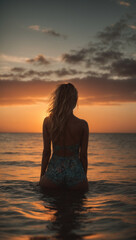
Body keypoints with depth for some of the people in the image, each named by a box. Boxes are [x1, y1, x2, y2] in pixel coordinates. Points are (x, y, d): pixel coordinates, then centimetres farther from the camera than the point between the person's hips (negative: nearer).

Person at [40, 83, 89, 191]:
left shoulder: (48, 122, -5)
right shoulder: (82, 124, -7)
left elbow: (46, 152, 0)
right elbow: (83, 155, -1)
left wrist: (41, 177, 12)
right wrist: (84, 176, 14)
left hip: (53, 172, 1)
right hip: (76, 173, 0)